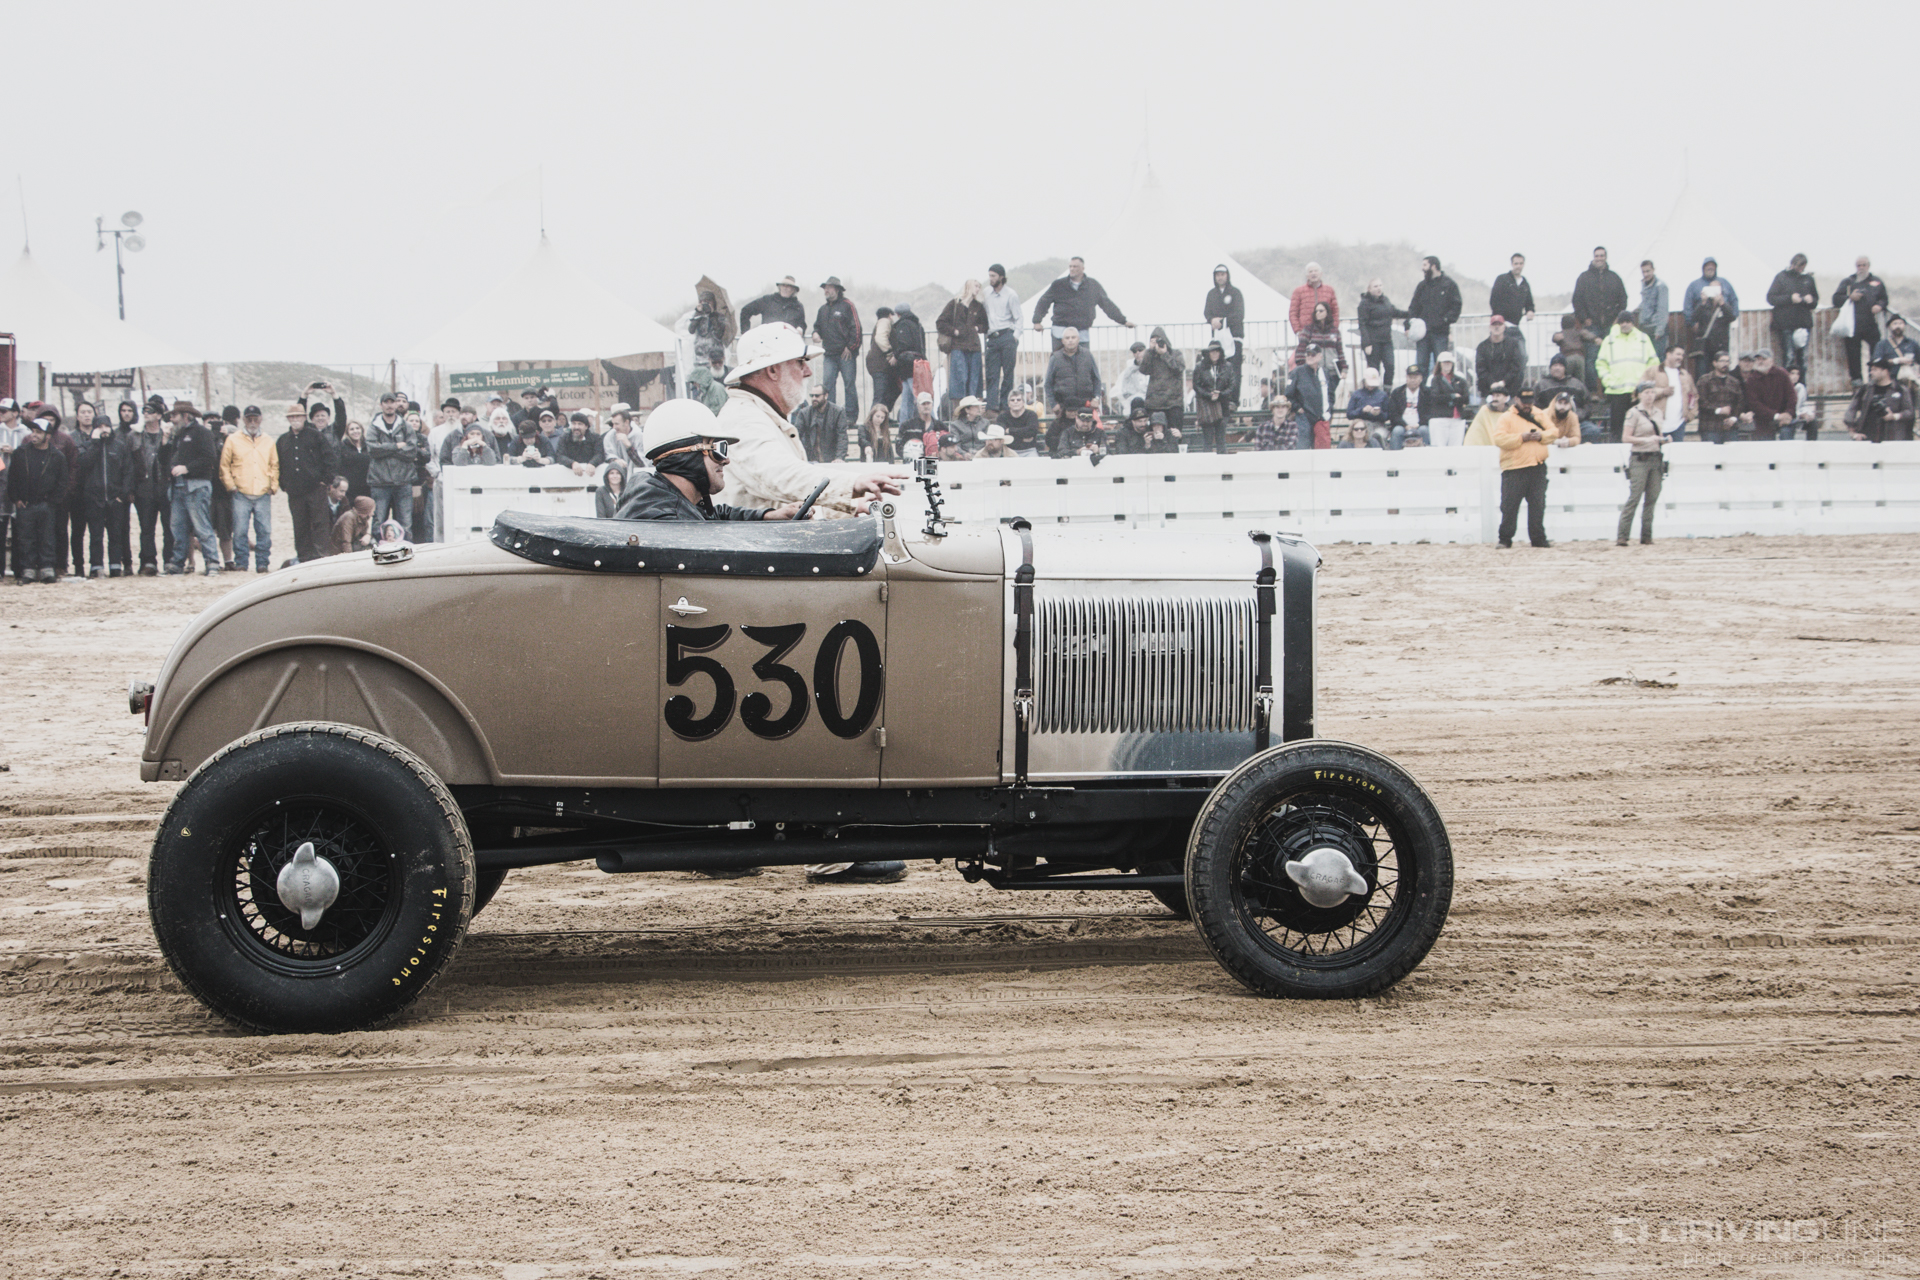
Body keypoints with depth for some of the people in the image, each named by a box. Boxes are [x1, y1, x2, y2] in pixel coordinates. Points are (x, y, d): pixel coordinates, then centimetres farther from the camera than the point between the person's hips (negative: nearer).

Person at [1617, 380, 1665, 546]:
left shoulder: (1657, 412, 13)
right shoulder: (1634, 413, -6)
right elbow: (1627, 437, -9)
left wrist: (1663, 439, 0)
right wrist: (1646, 439, -21)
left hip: (1655, 459, 6)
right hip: (1639, 459, -6)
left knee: (1652, 499, 3)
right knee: (1634, 498, -11)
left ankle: (1646, 537, 8)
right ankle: (1621, 537, -10)